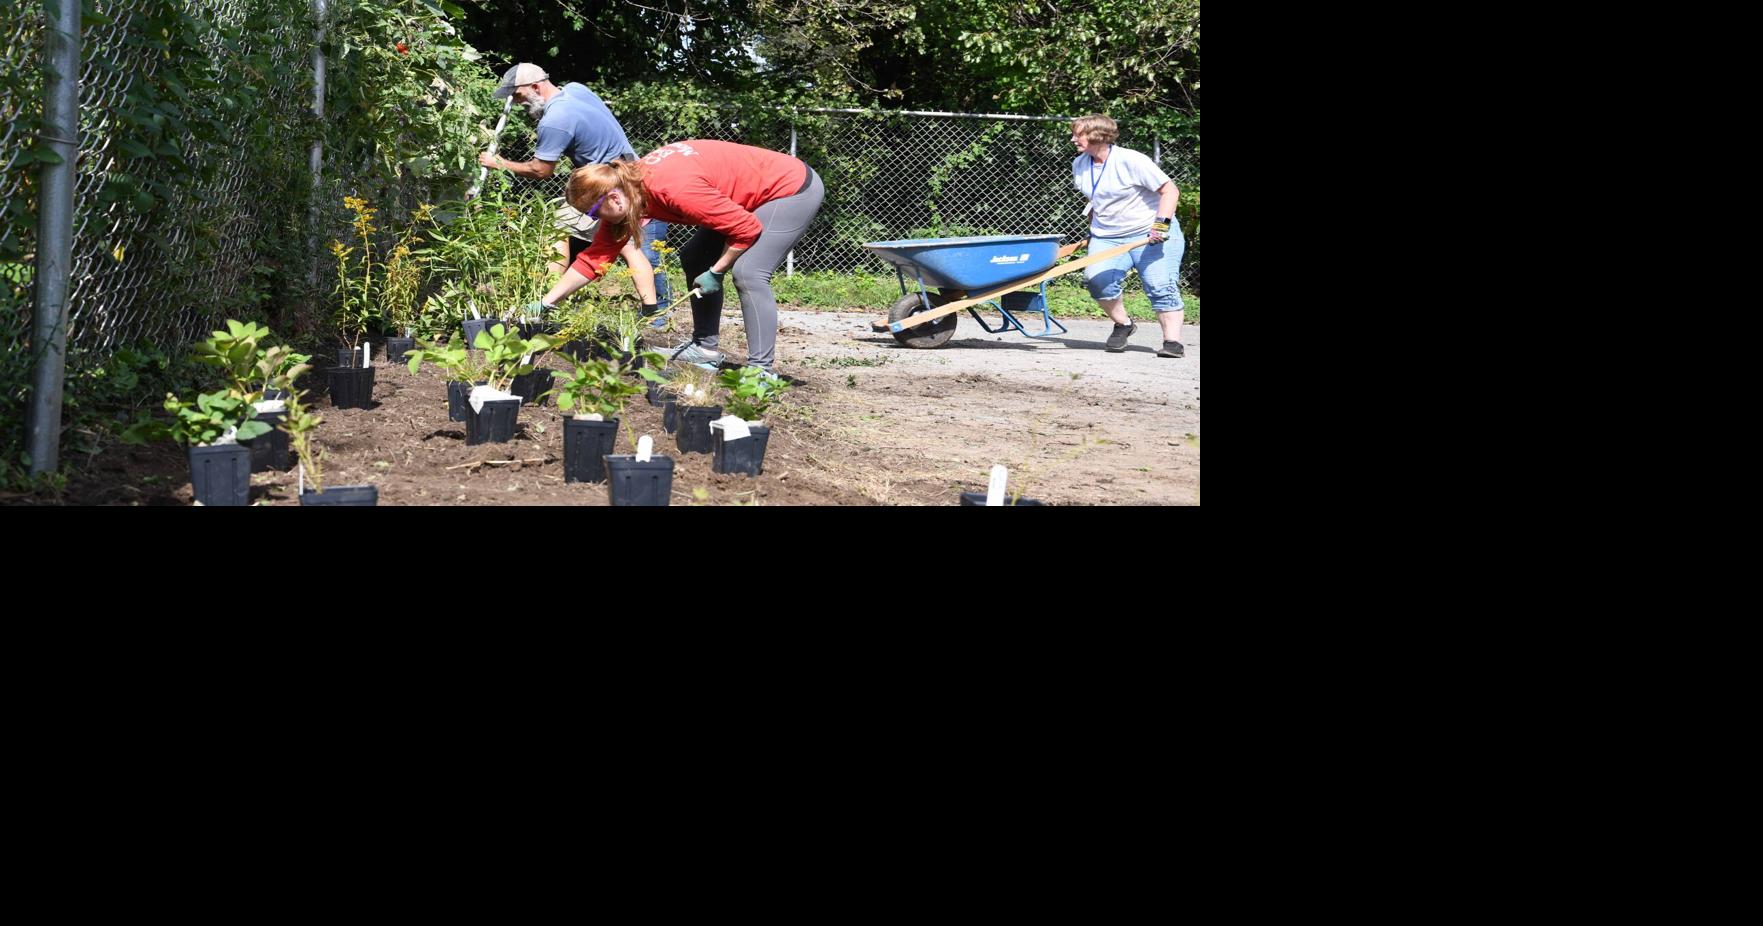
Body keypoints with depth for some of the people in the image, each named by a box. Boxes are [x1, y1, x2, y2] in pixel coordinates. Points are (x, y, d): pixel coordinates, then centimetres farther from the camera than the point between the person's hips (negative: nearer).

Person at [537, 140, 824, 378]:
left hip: (794, 188, -10)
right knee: (695, 259, 12)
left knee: (748, 271, -23)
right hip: (753, 194, 10)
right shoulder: (627, 184, -6)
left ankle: (762, 369, -19)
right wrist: (545, 303, 0)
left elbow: (747, 228, -28)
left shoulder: (674, 189, -34)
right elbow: (595, 257, 2)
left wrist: (716, 272, -14)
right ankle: (704, 348, 17)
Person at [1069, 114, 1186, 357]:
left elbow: (1170, 190, -14)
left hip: (1151, 235, -5)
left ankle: (1172, 340, -10)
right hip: (1107, 237, 5)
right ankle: (1123, 324, -3)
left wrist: (1162, 223, -23)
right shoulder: (1079, 164, 5)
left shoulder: (1130, 160, -16)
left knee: (1161, 286, -15)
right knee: (1096, 277, -21)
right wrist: (1094, 228, 18)